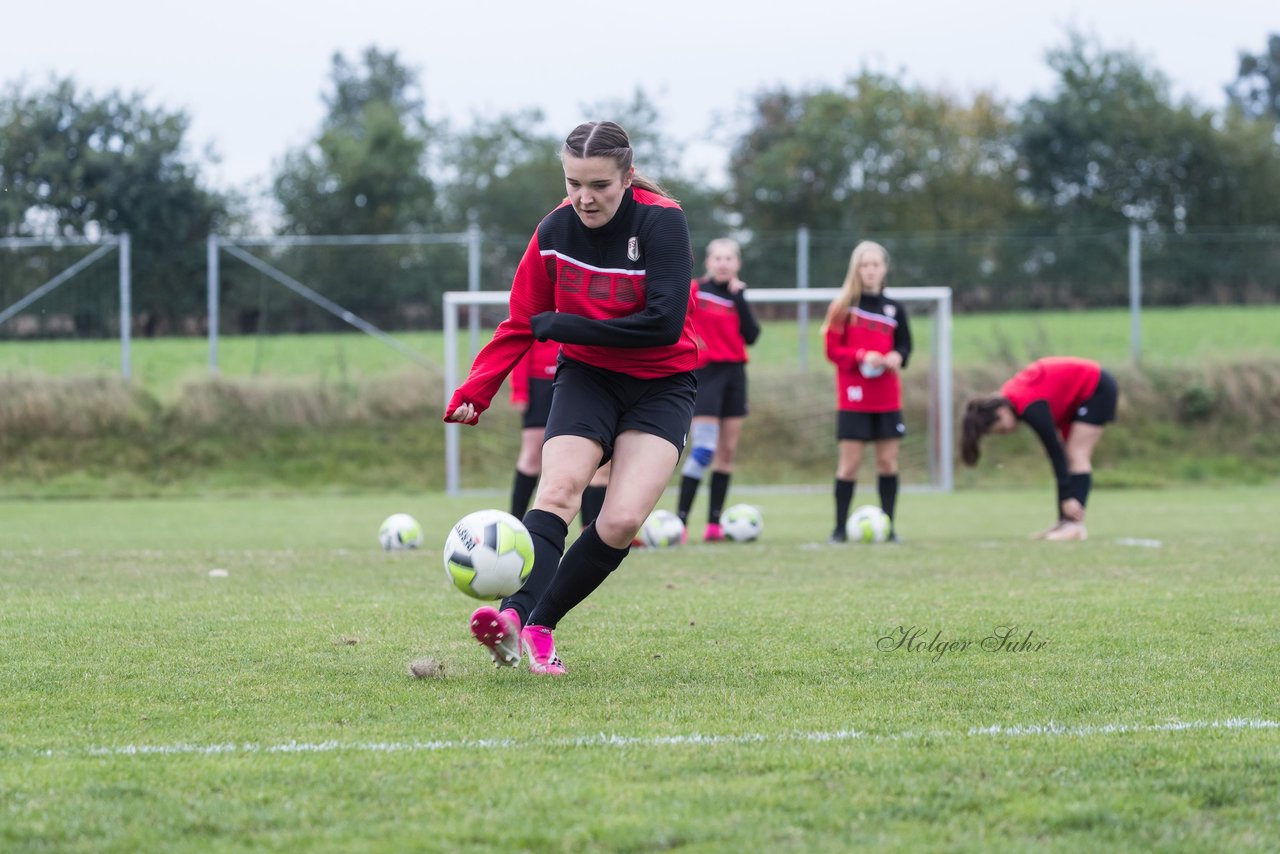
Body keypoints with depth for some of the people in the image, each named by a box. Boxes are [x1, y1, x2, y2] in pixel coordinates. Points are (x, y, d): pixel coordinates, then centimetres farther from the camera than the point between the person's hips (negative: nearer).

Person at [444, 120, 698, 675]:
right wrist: (474, 391, -7)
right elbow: (521, 324, 6)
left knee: (624, 520, -20)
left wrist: (559, 327, -19)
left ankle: (535, 623, -10)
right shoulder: (555, 231, -4)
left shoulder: (662, 222, -17)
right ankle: (518, 615, -43)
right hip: (587, 377, 2)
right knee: (559, 486, -25)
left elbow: (664, 324, -25)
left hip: (661, 387, -2)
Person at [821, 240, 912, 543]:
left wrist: (897, 356, -10)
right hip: (853, 396, -3)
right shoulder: (843, 306, -1)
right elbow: (833, 349, -3)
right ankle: (840, 528, 1)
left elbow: (904, 345, 13)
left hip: (887, 396, 3)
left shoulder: (894, 308, 8)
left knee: (888, 460, 2)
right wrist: (861, 356, -20)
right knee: (850, 461, -5)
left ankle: (888, 526, 9)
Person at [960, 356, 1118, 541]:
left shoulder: (1030, 408, -30)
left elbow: (1054, 452, -30)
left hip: (1098, 389, -9)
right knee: (1069, 455, 4)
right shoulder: (1009, 397, -5)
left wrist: (1067, 497, -30)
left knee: (1076, 454, -15)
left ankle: (1076, 525, -20)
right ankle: (1064, 522, 1)